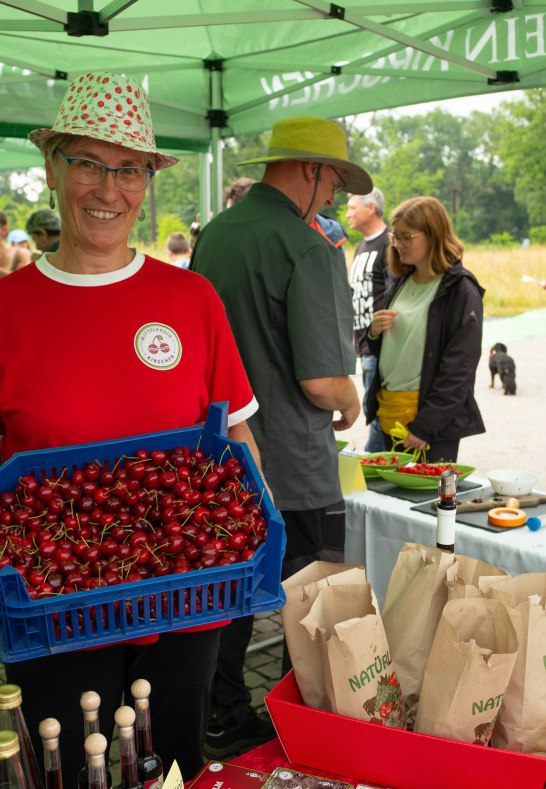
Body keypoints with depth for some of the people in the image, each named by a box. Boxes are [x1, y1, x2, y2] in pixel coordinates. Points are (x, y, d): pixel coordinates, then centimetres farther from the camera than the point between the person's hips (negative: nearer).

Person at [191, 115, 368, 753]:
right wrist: (350, 406, -1)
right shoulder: (310, 251, -19)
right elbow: (323, 381, -23)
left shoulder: (212, 234, 6)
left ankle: (226, 719, 34)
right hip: (290, 468, -7)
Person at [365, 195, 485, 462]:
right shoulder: (400, 284, 11)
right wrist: (374, 332, -3)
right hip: (389, 411, 7)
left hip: (435, 422, -6)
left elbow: (459, 369, -14)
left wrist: (426, 425, -17)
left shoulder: (461, 291, -10)